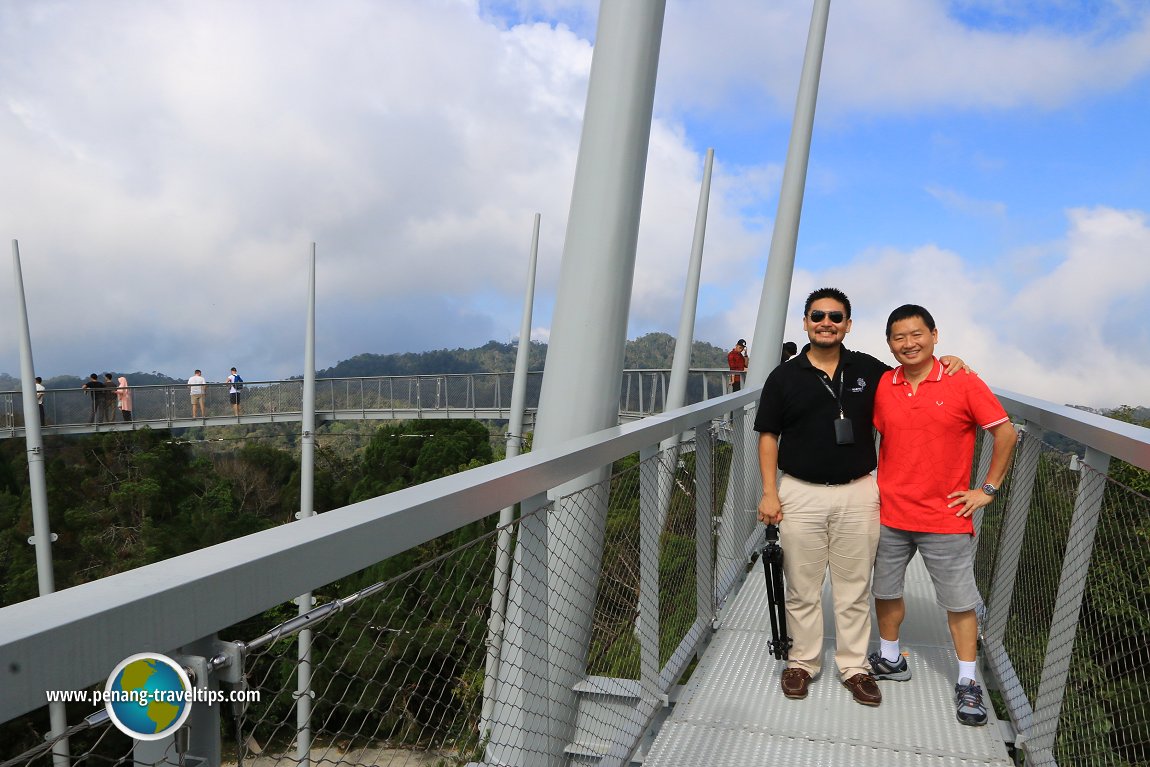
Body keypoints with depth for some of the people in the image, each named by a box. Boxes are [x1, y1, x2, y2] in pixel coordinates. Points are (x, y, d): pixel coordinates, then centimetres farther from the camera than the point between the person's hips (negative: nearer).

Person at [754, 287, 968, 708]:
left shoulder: (869, 370, 5)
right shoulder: (784, 376, 1)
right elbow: (768, 436, 3)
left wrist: (944, 364, -2)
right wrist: (769, 492, -5)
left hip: (858, 493, 1)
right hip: (800, 494, -1)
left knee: (855, 588, 10)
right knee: (802, 588, 7)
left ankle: (855, 665, 24)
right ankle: (802, 662, 23)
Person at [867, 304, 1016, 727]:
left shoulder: (963, 384, -9)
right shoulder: (881, 386, 0)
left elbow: (1005, 433, -4)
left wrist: (988, 489, -4)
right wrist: (871, 485, 7)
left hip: (945, 516, -3)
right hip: (889, 513, 3)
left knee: (959, 601, 7)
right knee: (886, 591, 15)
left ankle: (967, 683, 23)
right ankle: (890, 659, 36)